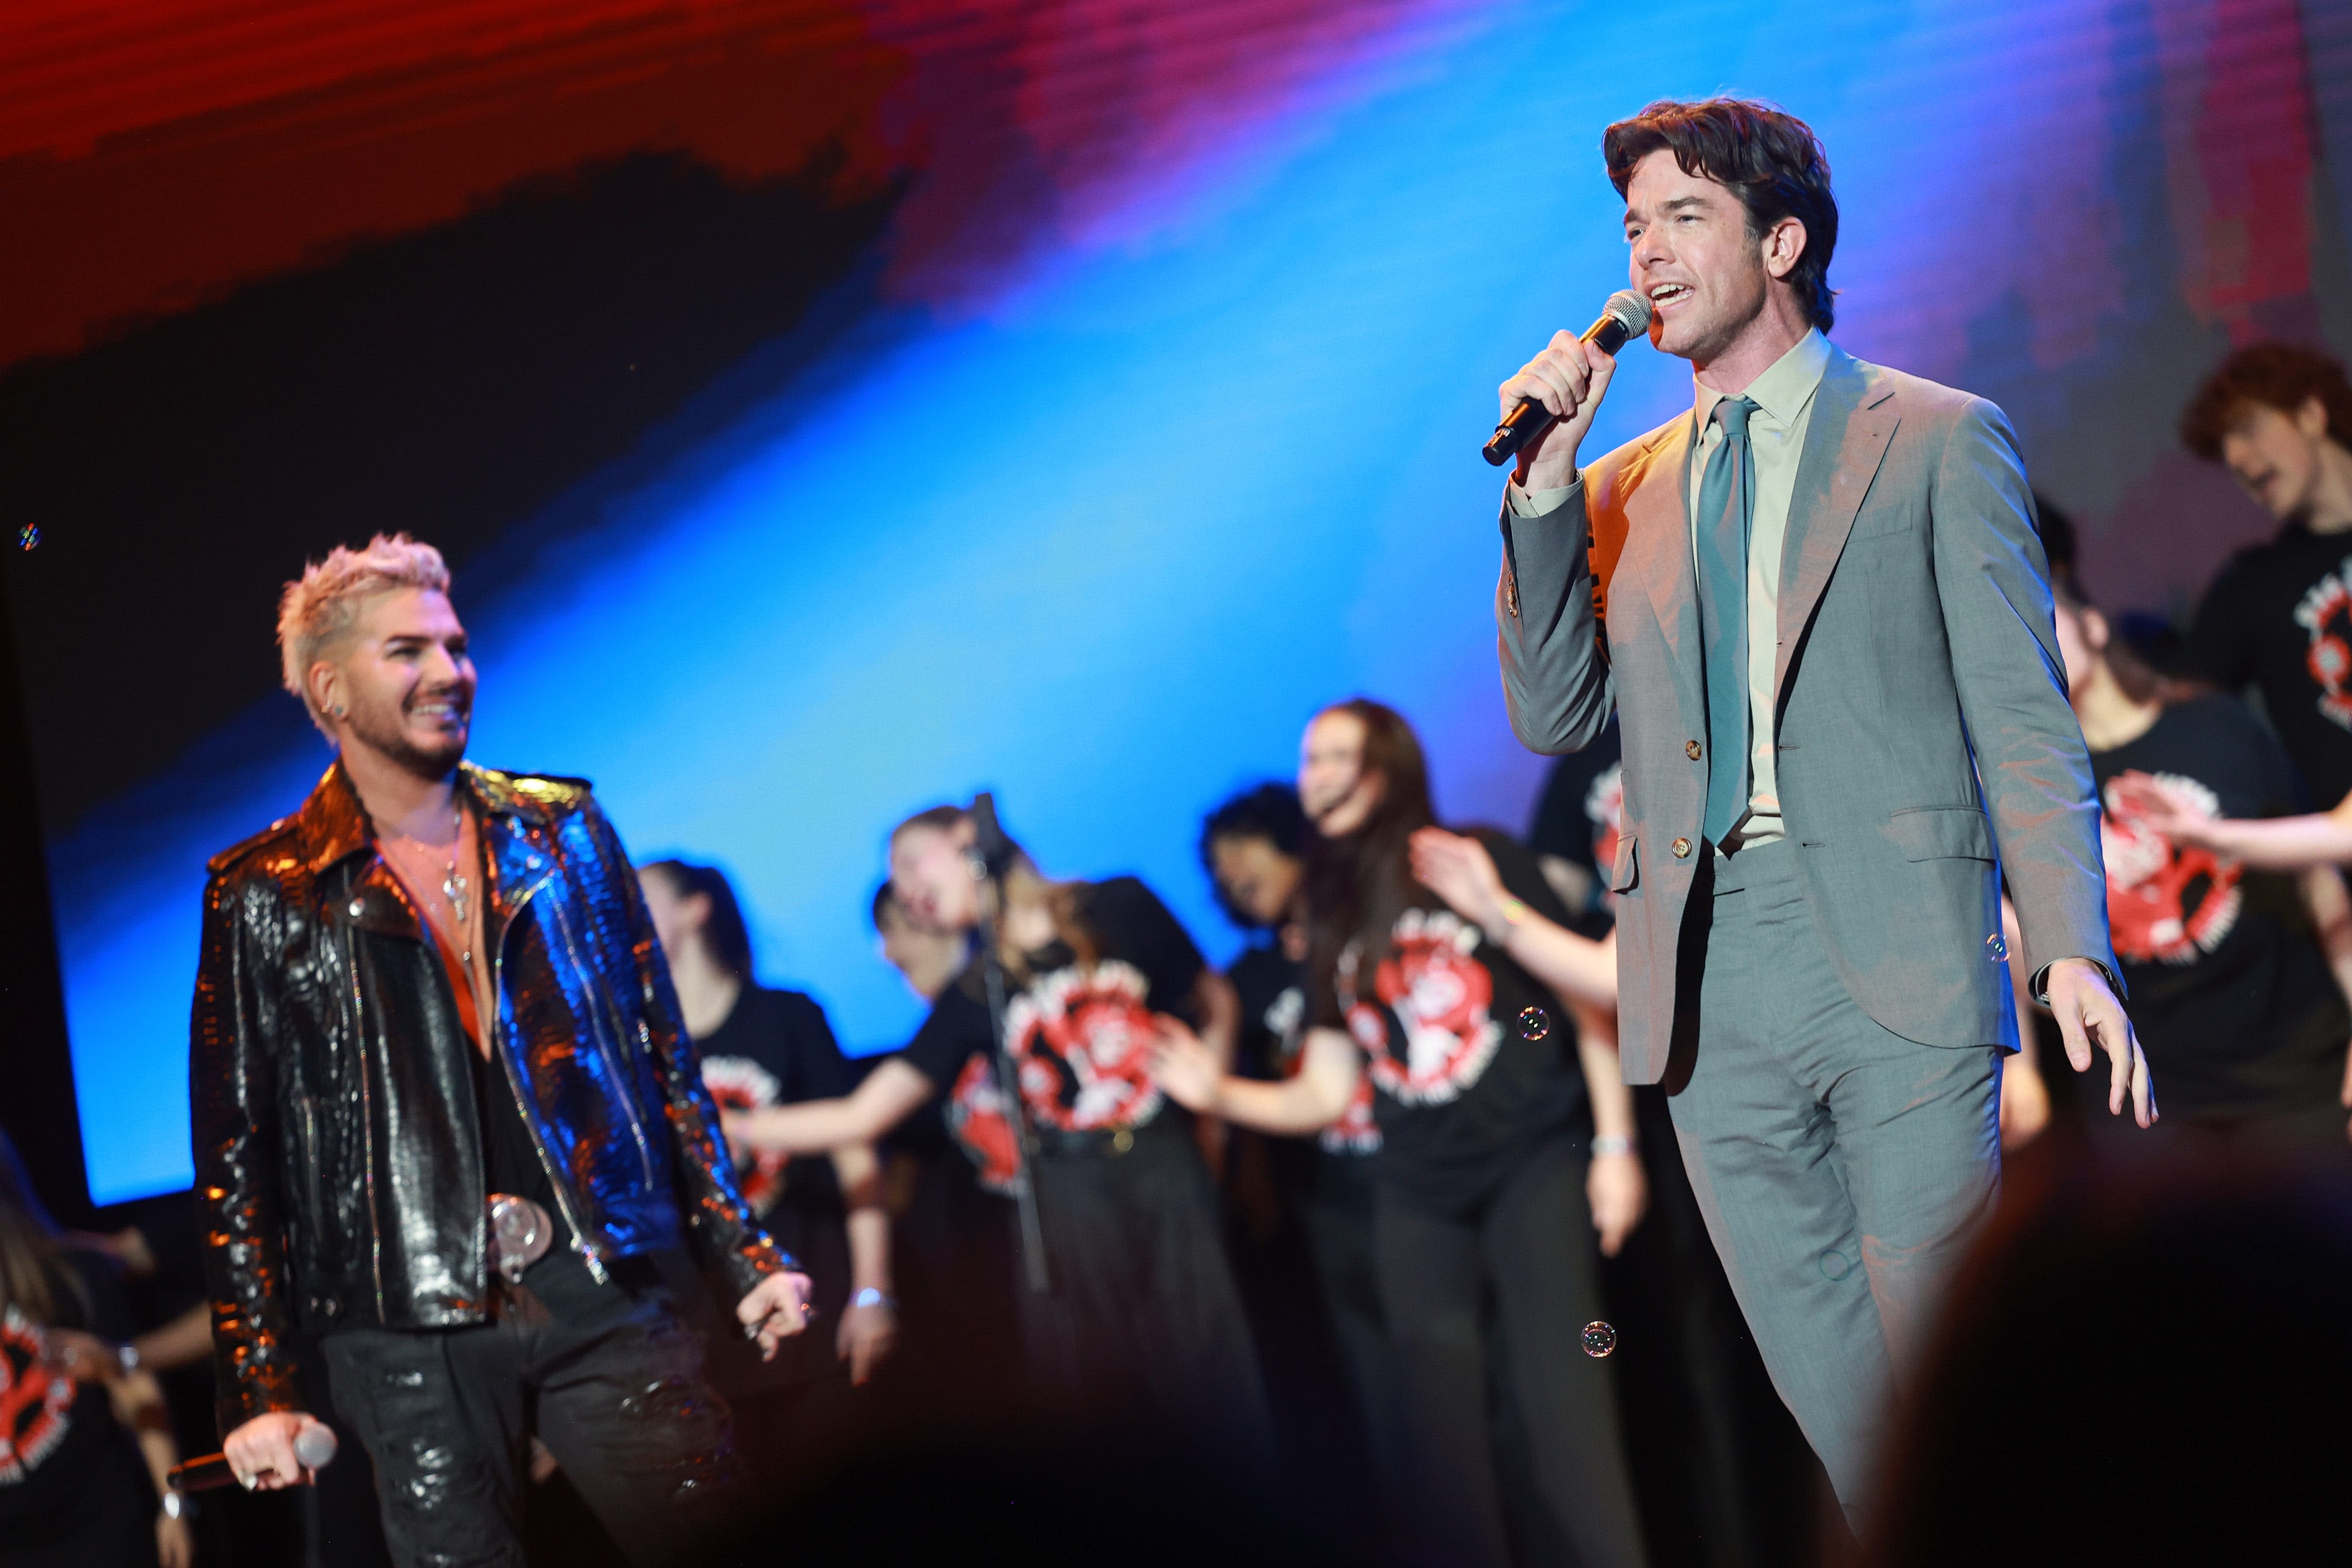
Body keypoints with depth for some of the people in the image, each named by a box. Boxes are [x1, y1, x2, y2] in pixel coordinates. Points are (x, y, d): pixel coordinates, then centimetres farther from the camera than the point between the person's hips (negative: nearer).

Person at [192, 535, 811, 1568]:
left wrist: (741, 1254, 9)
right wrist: (258, 1386, -3)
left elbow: (663, 1055, 15)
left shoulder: (560, 831, 12)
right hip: (409, 1329, -2)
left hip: (602, 1292, 2)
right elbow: (235, 1158, 3)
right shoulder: (262, 898, 3)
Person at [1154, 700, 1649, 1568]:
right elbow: (1326, 1093, 15)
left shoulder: (1477, 860, -1)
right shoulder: (1333, 921, 14)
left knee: (1559, 1404, -17)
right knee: (1442, 1431, 1)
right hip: (1420, 1200, 5)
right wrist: (1219, 1094, -1)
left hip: (1534, 1163, -5)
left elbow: (1599, 992, -3)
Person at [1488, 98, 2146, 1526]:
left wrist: (2071, 947, -13)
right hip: (1709, 986, 4)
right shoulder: (1625, 488, 19)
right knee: (1835, 1394, 5)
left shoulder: (1939, 442, 6)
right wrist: (1546, 480, 1)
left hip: (1900, 970, -4)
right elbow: (1554, 714, 10)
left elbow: (2024, 717, 0)